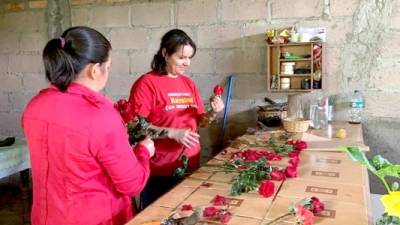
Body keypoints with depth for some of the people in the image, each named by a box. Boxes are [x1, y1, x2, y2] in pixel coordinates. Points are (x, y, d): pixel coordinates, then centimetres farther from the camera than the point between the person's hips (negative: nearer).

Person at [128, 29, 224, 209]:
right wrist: (172, 133, -22)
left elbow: (199, 121, 14)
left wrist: (213, 113, -6)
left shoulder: (189, 84, 9)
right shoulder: (147, 83, -10)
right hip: (159, 170, -6)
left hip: (190, 166, 6)